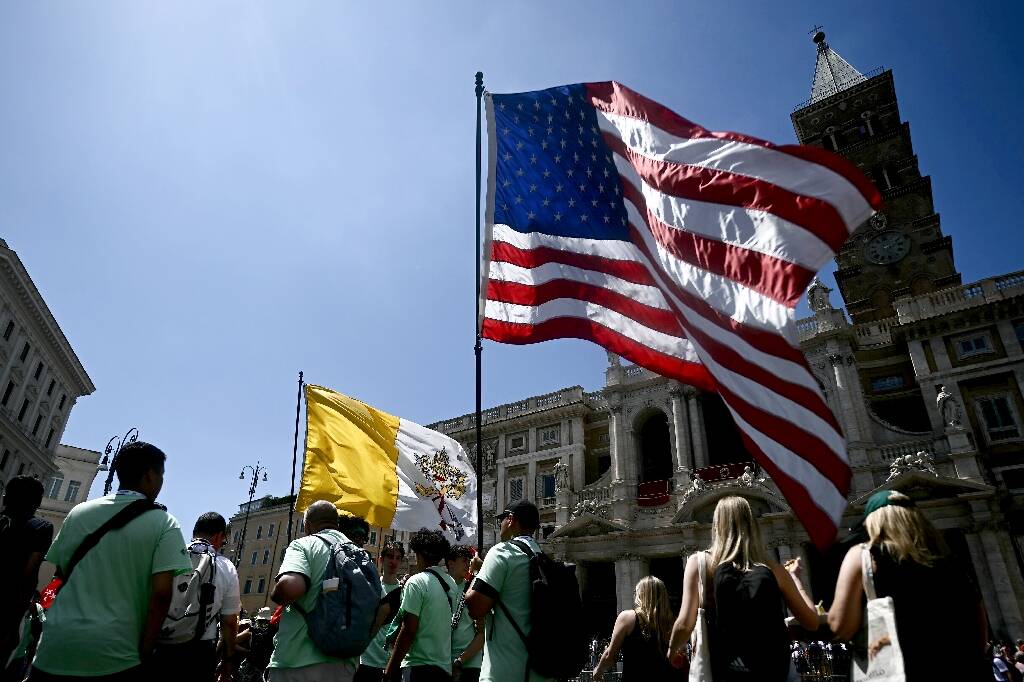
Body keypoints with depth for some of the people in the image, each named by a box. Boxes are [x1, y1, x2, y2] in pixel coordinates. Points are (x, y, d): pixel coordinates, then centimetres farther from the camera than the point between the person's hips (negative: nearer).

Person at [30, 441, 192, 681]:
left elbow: (60, 574, 15)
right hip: (115, 656, -4)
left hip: (55, 651, 4)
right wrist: (144, 653, -4)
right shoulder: (164, 523, -6)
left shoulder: (78, 512, 7)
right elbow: (161, 593, -13)